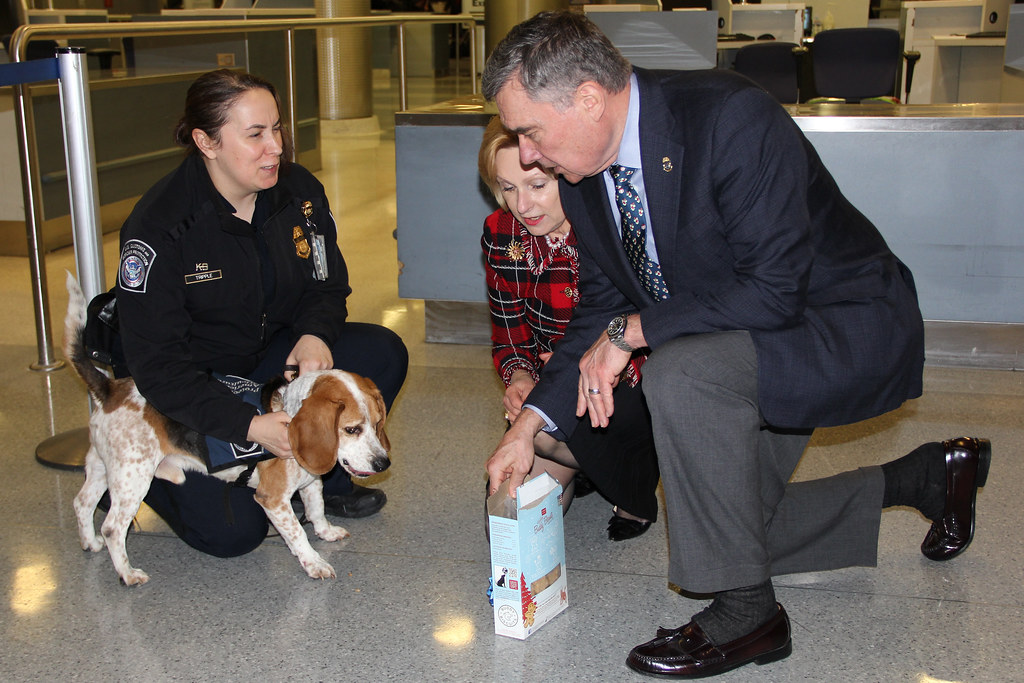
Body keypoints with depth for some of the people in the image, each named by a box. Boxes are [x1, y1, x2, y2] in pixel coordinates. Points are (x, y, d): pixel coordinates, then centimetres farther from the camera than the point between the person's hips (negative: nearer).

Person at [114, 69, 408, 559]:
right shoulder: (158, 228, -24)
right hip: (189, 391, -5)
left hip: (273, 356, 6)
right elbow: (157, 363, -25)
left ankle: (318, 480, 2)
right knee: (232, 531, -19)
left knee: (383, 354, -16)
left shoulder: (299, 192, -8)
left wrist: (315, 335, -21)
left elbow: (327, 287, 5)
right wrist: (250, 426, -34)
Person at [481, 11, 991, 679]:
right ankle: (923, 477, 32)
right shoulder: (583, 176, -5)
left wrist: (633, 329, -26)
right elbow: (601, 306, 5)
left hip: (850, 329, -9)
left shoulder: (731, 117, -29)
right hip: (739, 350, 9)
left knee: (681, 371, -35)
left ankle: (748, 612, -17)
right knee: (734, 525, 14)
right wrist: (530, 422, -4)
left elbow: (773, 290, -32)